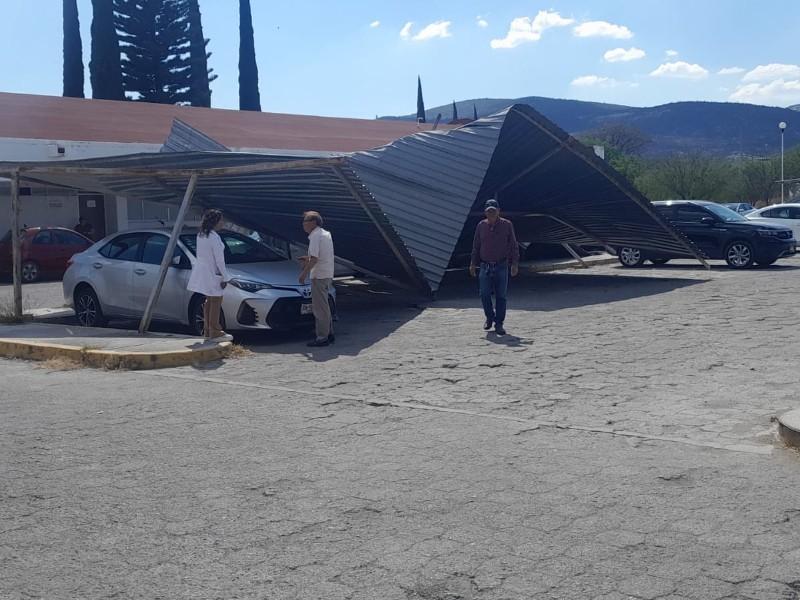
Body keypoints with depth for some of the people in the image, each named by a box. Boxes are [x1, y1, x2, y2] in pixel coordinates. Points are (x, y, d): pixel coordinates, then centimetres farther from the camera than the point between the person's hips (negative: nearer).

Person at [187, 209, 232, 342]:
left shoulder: (201, 235, 8)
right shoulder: (214, 237, -20)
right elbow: (219, 259, -19)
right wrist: (225, 277, -13)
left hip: (202, 271, 9)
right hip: (212, 274, -9)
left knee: (209, 302, 17)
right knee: (216, 302, 0)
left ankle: (207, 331, 22)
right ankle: (215, 332, 4)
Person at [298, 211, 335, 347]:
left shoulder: (315, 236, -15)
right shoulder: (326, 234, 15)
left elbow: (314, 259, -21)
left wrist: (304, 274, -15)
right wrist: (308, 259, 25)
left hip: (319, 276, -10)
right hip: (327, 275, 10)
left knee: (320, 307, -6)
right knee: (323, 306, 18)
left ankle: (322, 337, -5)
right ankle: (329, 334, 22)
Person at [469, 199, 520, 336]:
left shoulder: (507, 225, 0)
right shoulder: (481, 226, 6)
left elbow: (513, 246, 2)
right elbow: (476, 246, 13)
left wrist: (514, 263, -4)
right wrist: (473, 263, 8)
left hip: (501, 266, -2)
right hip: (485, 266, 2)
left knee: (501, 296, -1)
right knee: (484, 295, -2)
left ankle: (499, 324, 7)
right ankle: (489, 318, 22)